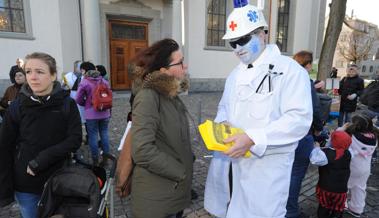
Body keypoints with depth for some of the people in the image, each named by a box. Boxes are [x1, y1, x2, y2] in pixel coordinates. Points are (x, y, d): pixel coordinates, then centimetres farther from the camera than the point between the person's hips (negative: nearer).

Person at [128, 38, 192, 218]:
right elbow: (143, 151, -27)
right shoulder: (148, 96, -20)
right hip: (156, 199, -7)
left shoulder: (171, 95, 6)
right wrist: (180, 173, -16)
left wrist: (183, 172, 3)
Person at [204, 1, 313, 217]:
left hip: (265, 168, -6)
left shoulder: (290, 69, -9)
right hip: (227, 161, 7)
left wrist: (252, 139, -26)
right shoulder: (236, 73, 14)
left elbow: (299, 119, -18)